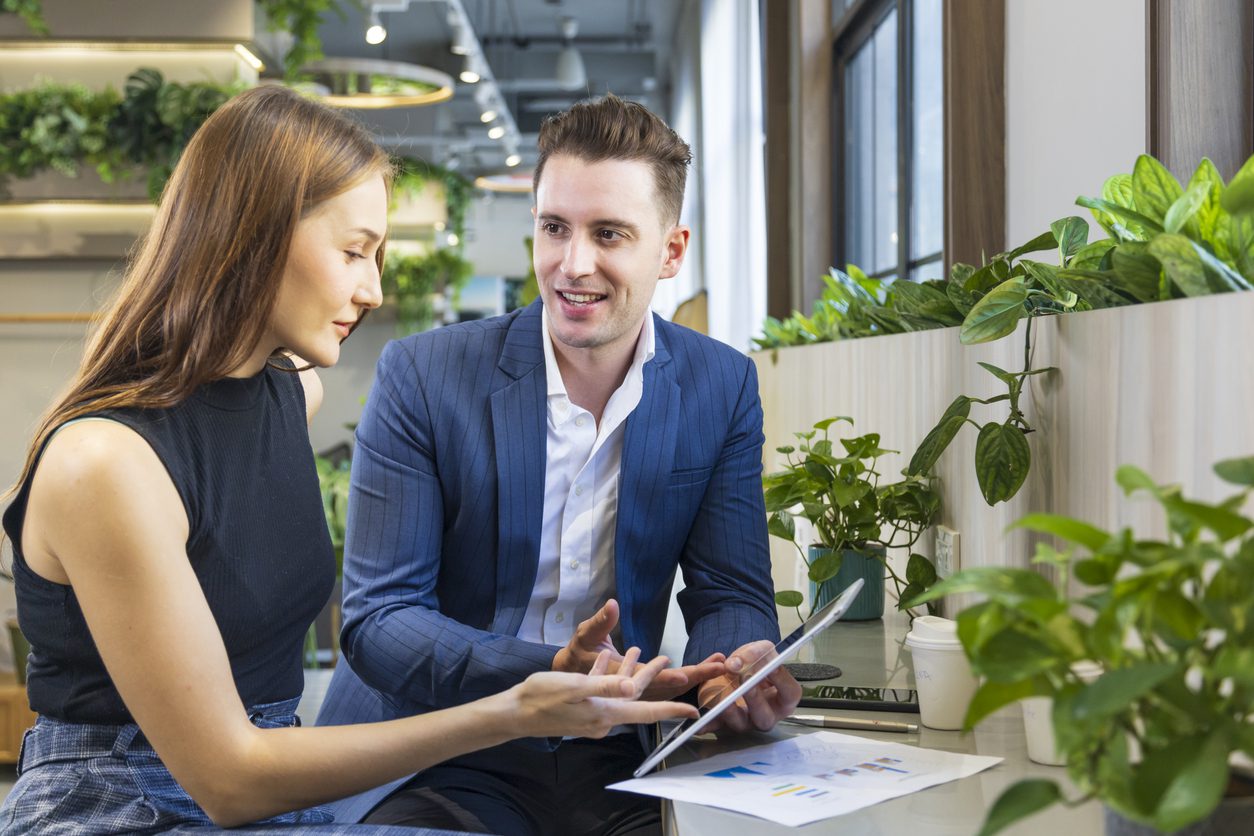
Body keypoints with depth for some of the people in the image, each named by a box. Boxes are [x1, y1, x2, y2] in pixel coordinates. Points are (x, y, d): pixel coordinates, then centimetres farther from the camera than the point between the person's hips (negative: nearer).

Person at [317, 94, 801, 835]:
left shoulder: (722, 388, 1)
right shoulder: (421, 377, -7)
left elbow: (731, 597, 3)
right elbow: (376, 618, -10)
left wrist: (742, 668, -21)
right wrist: (551, 673, -27)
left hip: (610, 768, 3)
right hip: (432, 766, -2)